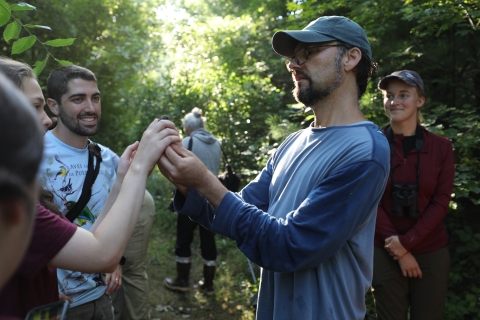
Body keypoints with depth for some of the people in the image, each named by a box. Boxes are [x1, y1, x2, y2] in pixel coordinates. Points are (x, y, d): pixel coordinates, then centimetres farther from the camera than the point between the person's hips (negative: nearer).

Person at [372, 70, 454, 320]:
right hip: (385, 253, -1)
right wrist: (400, 252, -11)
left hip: (431, 254, 1)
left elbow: (441, 202, -4)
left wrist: (406, 241, -14)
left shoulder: (441, 147, 0)